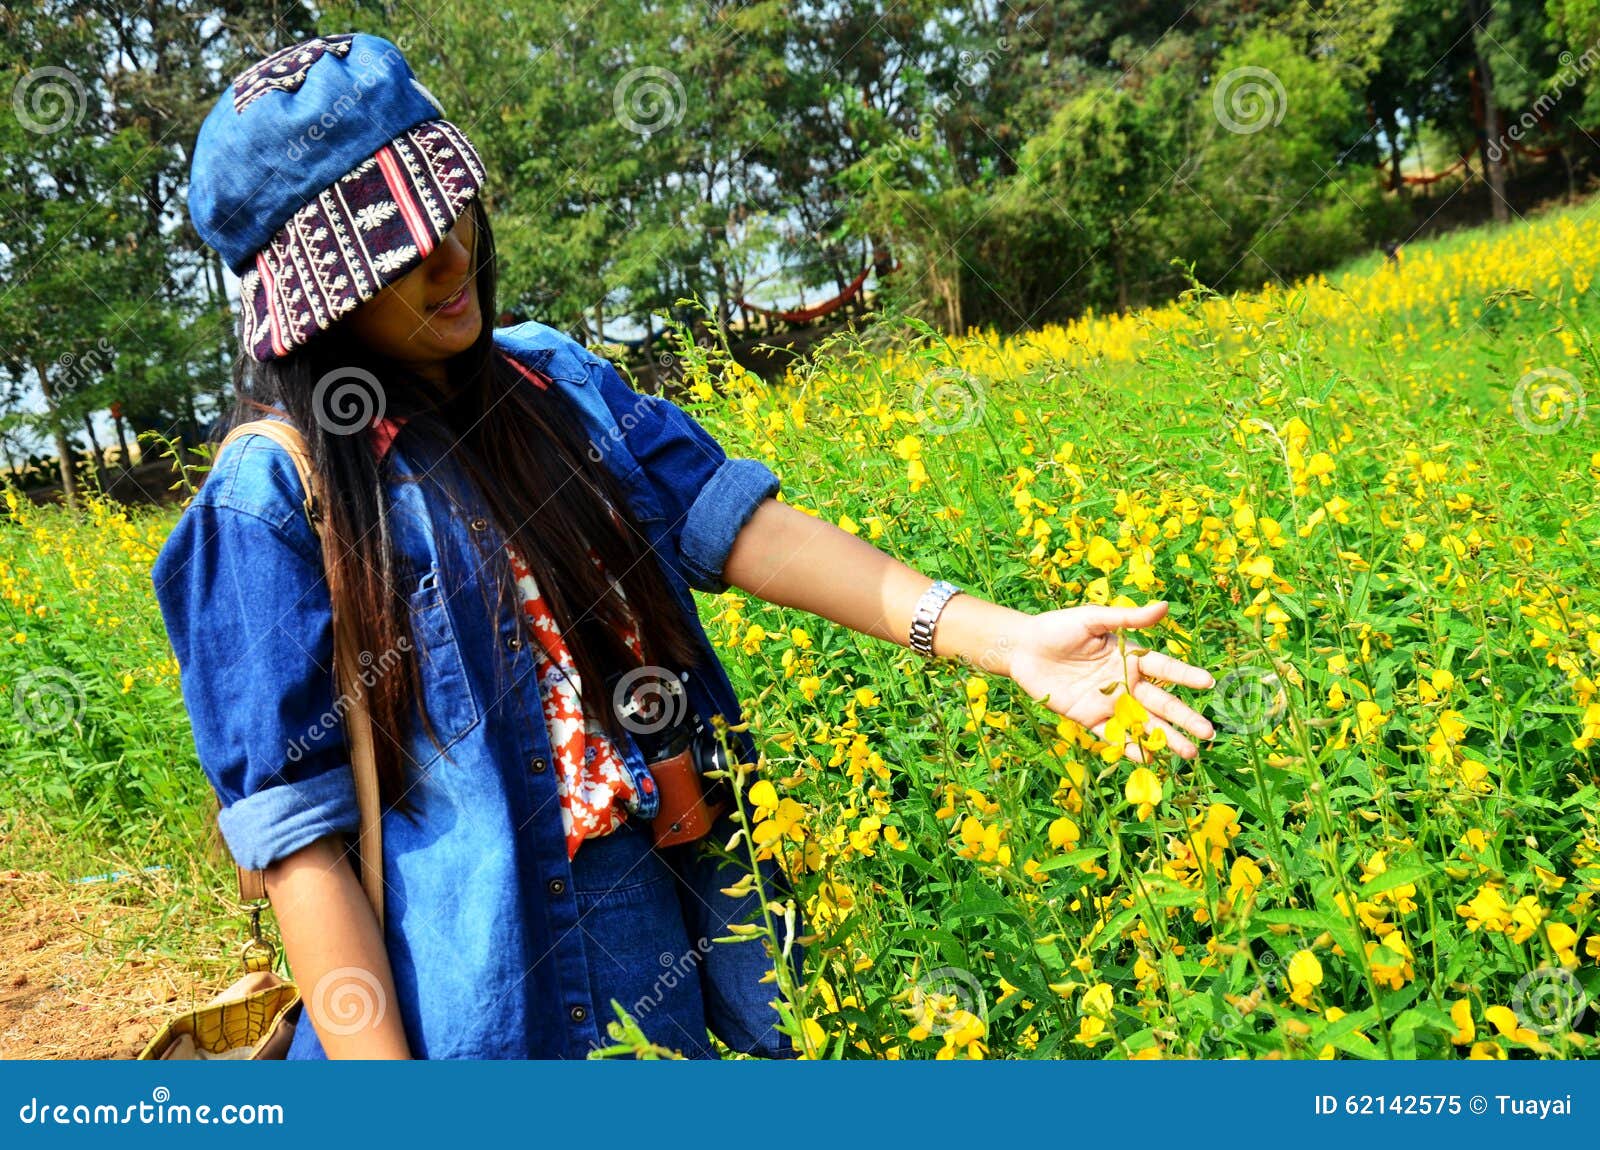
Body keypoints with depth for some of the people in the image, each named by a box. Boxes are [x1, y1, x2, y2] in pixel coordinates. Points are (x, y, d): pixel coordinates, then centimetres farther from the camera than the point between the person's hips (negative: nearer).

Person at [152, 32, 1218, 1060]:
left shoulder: (550, 377, 4)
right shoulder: (276, 496, -10)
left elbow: (728, 516, -6)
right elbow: (296, 835, -11)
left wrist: (997, 633, -17)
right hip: (490, 992, -4)